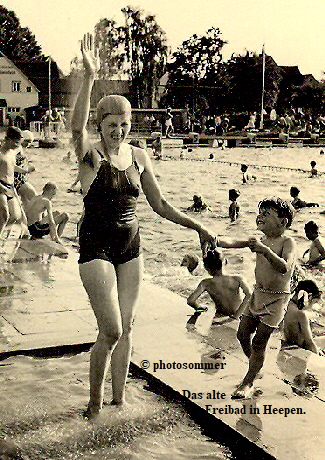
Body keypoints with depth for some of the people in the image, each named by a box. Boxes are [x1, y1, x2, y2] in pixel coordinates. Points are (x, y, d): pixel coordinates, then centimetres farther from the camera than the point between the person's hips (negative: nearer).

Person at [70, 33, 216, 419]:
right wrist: (89, 77, -44)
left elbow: (160, 205, 12)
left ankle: (119, 401, 25)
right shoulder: (90, 155, -10)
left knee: (127, 327, 10)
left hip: (130, 246, 5)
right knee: (111, 330, -9)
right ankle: (95, 403, 14)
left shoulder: (138, 157, 5)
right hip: (96, 246, -5)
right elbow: (76, 127, -34)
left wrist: (197, 227, 6)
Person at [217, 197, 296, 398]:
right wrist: (214, 240, -22)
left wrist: (265, 250, -46)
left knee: (259, 342, -2)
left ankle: (248, 383, 13)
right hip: (257, 295, 7)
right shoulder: (260, 241, 6)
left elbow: (284, 267, -33)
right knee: (243, 335, 11)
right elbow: (233, 243, -4)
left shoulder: (287, 242, -15)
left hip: (276, 299, -7)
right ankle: (257, 367, 36)